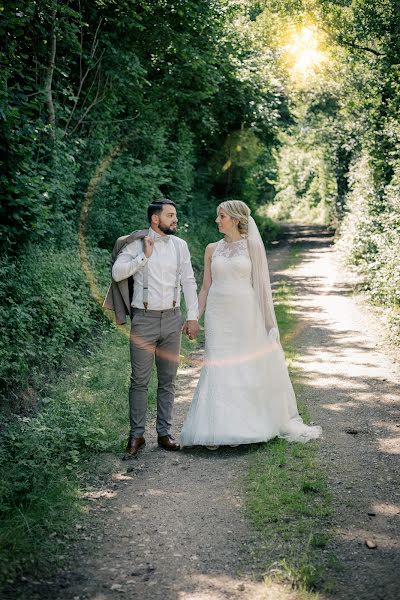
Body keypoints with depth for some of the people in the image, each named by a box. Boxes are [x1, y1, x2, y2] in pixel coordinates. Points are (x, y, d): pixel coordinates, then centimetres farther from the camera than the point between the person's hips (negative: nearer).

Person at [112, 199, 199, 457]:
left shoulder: (180, 245, 8)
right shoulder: (136, 244, -3)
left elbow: (189, 281, 9)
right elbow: (117, 273, -14)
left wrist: (193, 317, 4)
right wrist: (144, 256, -18)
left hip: (172, 320, 4)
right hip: (144, 320, -3)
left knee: (168, 381, 9)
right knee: (140, 381, 0)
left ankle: (164, 432, 19)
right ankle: (137, 435, 10)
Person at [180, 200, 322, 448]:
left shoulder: (252, 246, 1)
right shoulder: (212, 249, 8)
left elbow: (261, 284, 1)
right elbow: (206, 287, 10)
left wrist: (267, 320, -2)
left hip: (245, 314, -1)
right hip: (218, 316, 2)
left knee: (249, 368, 6)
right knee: (220, 369, -1)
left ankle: (241, 426, 21)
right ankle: (217, 428, 6)